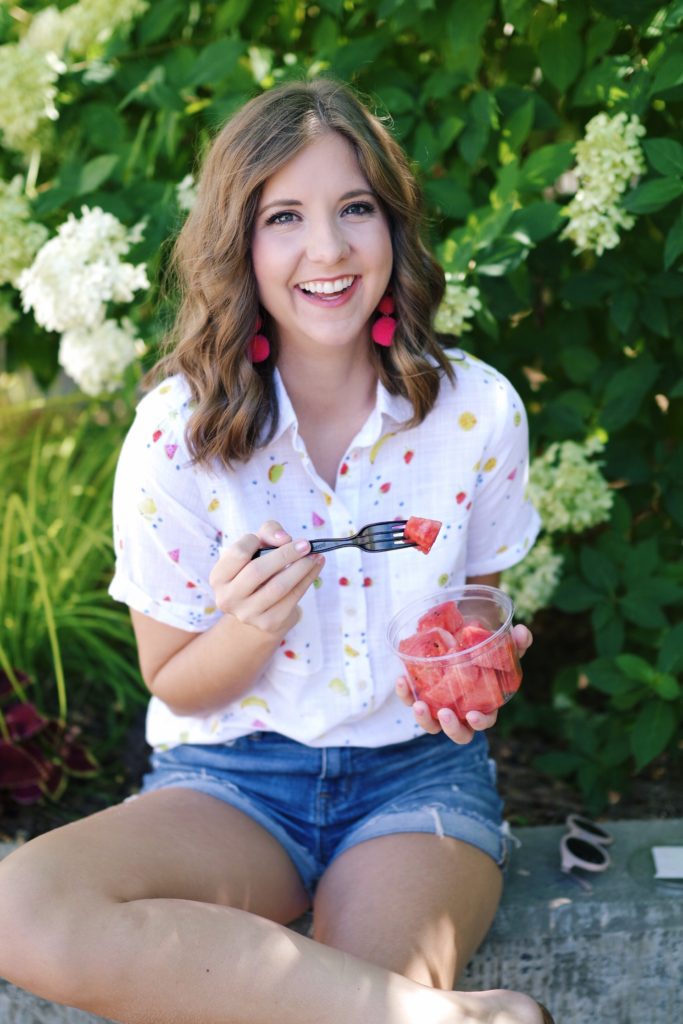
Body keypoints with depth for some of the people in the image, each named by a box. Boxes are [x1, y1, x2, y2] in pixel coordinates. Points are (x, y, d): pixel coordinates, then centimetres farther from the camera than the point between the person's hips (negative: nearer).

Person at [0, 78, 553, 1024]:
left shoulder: (478, 410, -6)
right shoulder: (177, 432, -10)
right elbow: (176, 685, -1)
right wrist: (249, 630, -23)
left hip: (420, 769, -1)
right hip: (233, 777, 2)